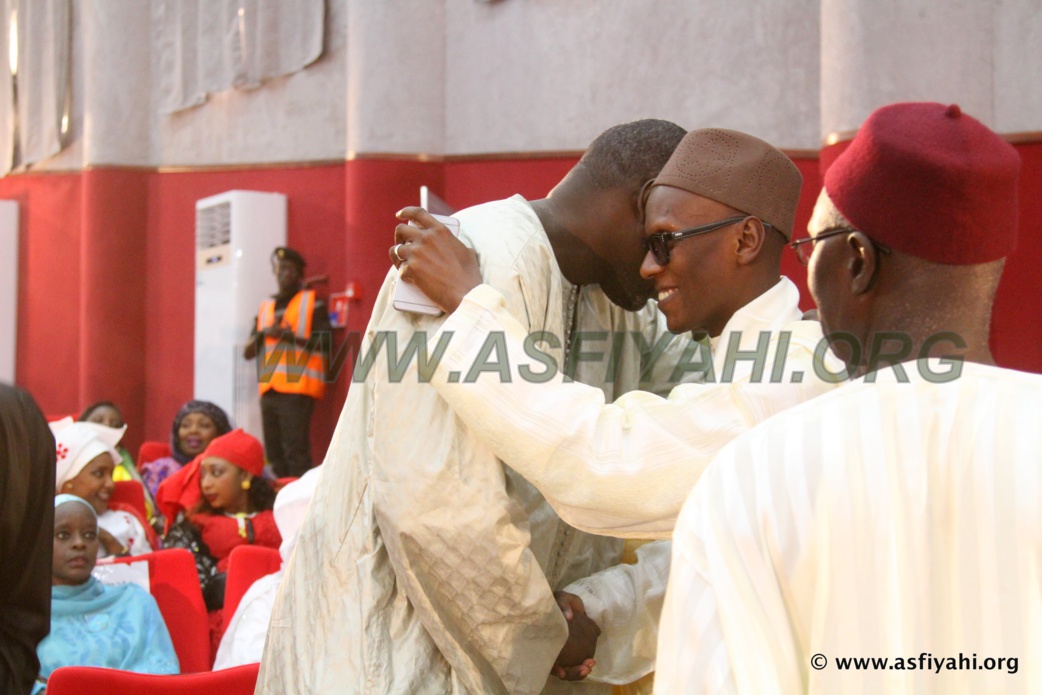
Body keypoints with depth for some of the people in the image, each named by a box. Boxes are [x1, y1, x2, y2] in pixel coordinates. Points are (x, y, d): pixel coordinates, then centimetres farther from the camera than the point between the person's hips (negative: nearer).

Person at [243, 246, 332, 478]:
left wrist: (290, 337, -17)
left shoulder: (312, 303, 5)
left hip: (298, 389, -6)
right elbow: (248, 352, 16)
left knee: (295, 451, -14)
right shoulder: (265, 307, 21)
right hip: (269, 389, 6)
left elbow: (325, 342, -7)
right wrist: (265, 332, -3)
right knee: (274, 454, 6)